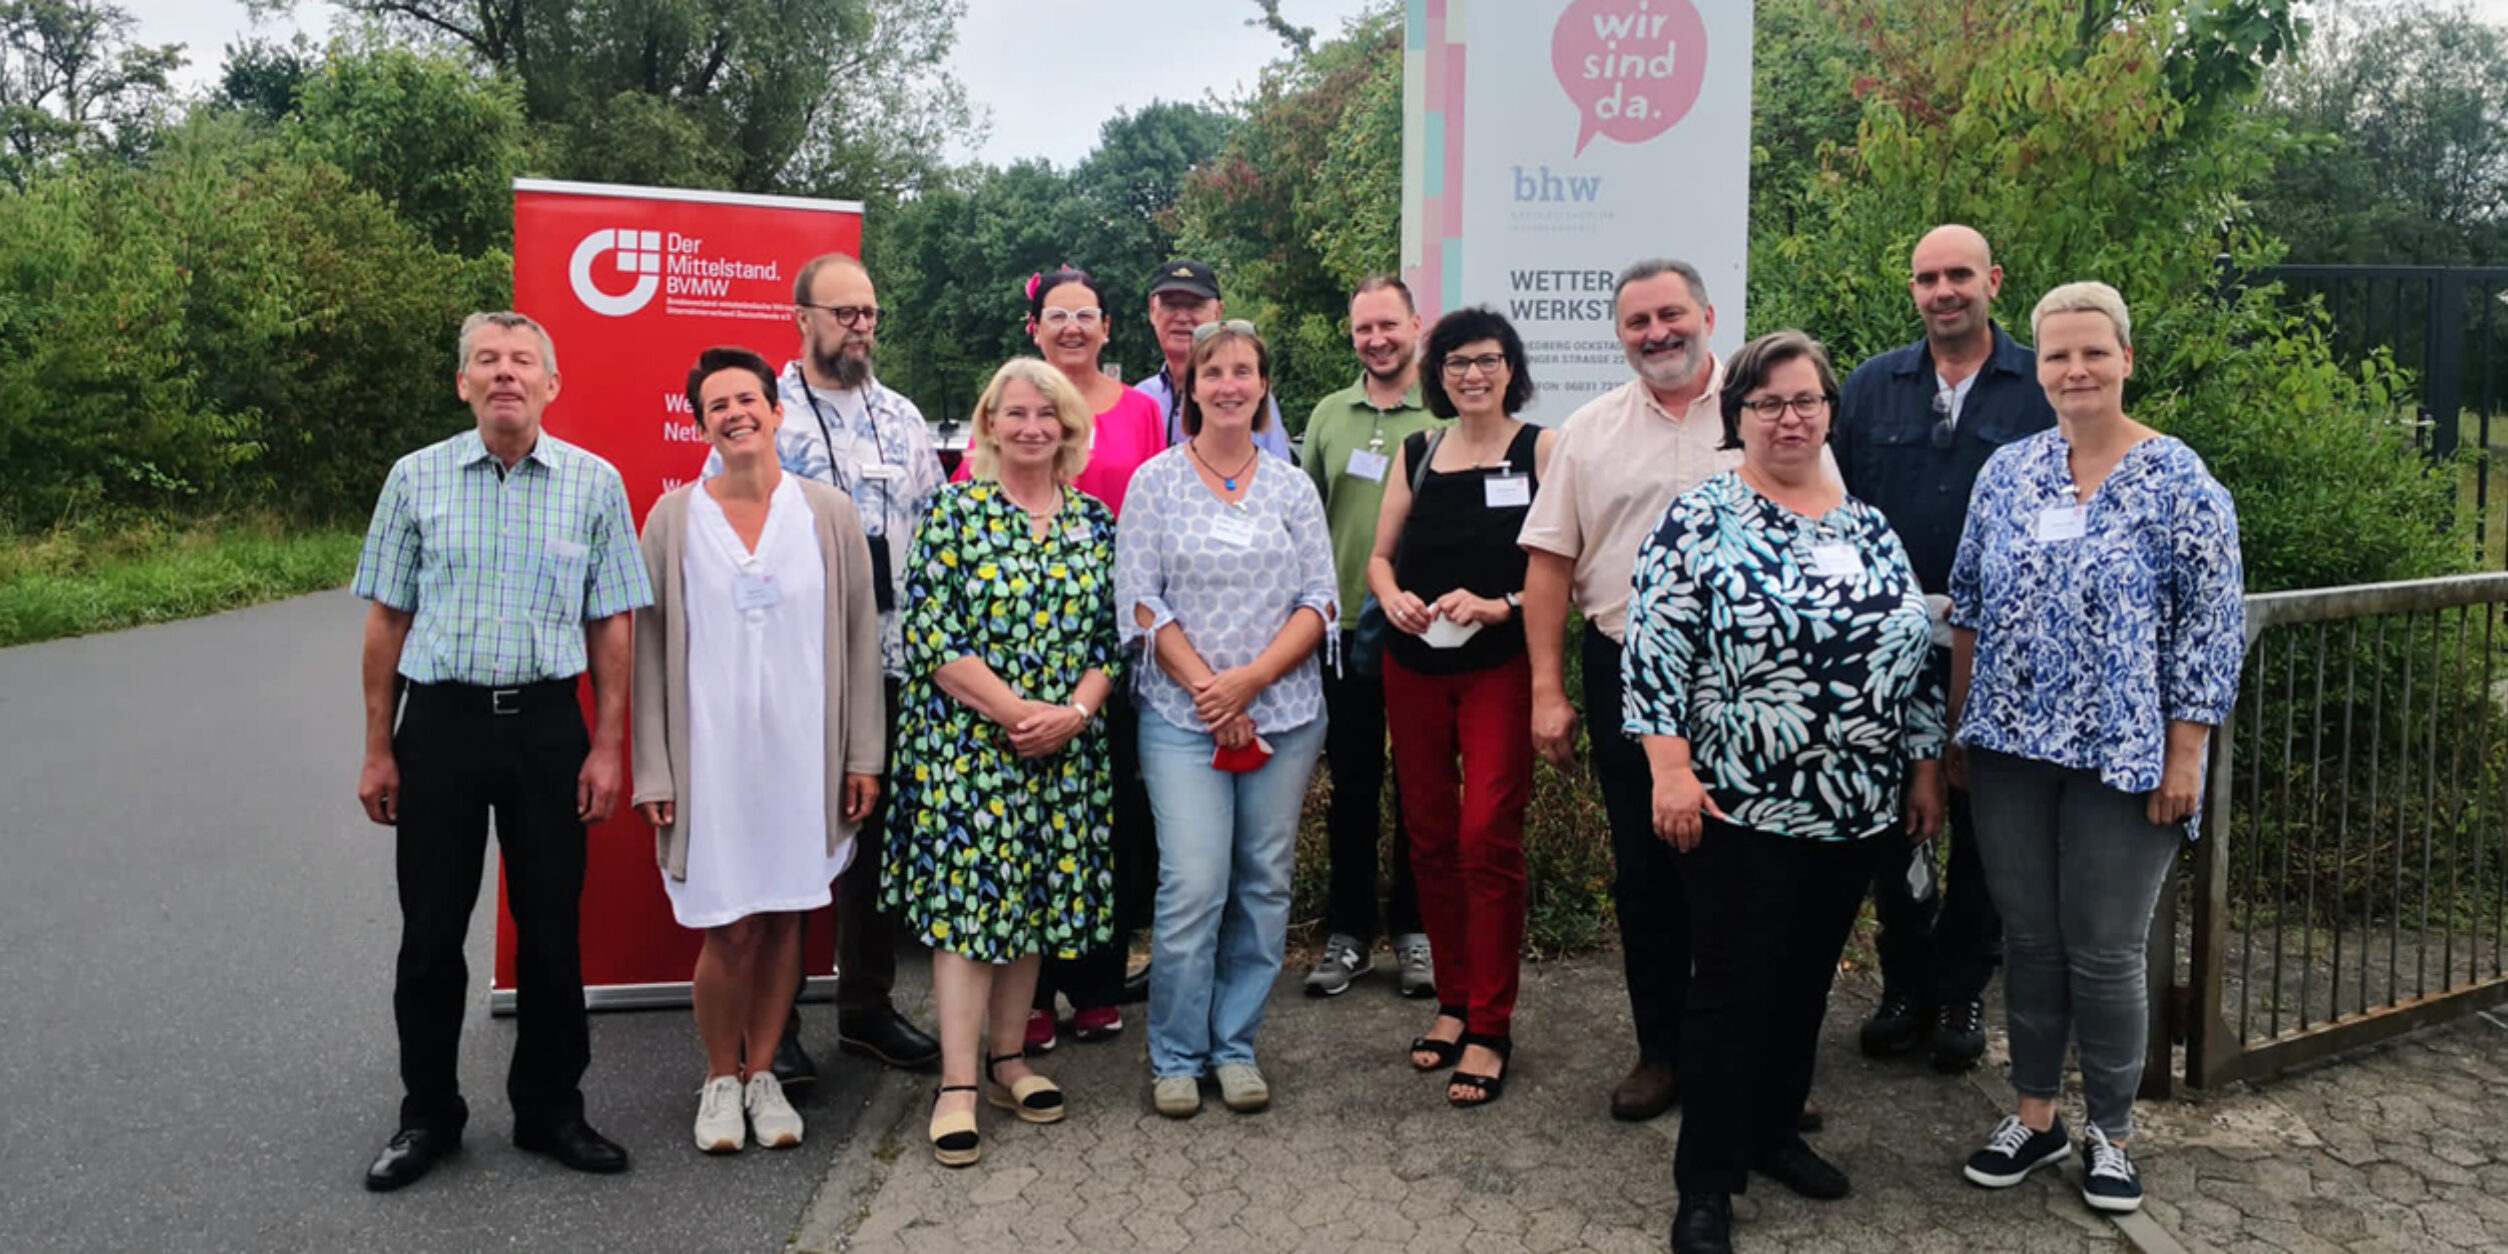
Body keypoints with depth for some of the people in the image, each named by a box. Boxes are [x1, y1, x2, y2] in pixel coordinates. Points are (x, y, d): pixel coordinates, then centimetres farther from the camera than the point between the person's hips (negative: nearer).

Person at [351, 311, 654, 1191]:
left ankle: (549, 1110, 23)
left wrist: (607, 747, -3)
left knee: (550, 928, 7)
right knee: (431, 930, 8)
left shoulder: (595, 483, 1)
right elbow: (387, 621, 6)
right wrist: (378, 750, 4)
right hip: (440, 720, 1)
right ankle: (427, 1115, 25)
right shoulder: (417, 479, 3)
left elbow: (610, 626, 2)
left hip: (547, 723, 0)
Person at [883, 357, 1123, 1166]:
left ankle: (1008, 1060, 23)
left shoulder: (1094, 520, 9)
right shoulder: (955, 511, -3)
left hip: (1065, 751, 4)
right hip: (968, 743, -4)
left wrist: (1074, 712, -10)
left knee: (1037, 897, 10)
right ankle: (957, 1086, 0)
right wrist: (1018, 711, -15)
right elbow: (932, 636, -10)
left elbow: (1110, 636, 7)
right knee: (968, 897, -5)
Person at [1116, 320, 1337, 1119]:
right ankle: (1176, 1057, 9)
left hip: (1285, 715, 3)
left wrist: (1252, 677, -11)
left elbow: (1319, 602, 4)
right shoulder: (1156, 480, 3)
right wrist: (1207, 688, -11)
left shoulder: (1292, 488, 9)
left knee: (1264, 886, 5)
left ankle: (1235, 1046, 20)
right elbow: (1140, 602, -2)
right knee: (1193, 887, -8)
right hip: (1183, 716, -2)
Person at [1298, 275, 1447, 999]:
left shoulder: (1446, 417, -2)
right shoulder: (1328, 415, 8)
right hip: (1345, 628, 2)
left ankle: (1414, 930, 22)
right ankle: (1347, 934, 20)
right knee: (1351, 788, 9)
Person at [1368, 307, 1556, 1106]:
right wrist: (1393, 596, -6)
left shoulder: (1541, 449, -1)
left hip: (1501, 667, -4)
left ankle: (1490, 1029, 2)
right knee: (1430, 836, 9)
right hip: (1414, 668, 5)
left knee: (1488, 838, -8)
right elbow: (1381, 554, 15)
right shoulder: (1416, 454, 12)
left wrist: (1497, 605, -19)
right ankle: (1454, 1001, 23)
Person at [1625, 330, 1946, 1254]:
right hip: (1741, 808, -5)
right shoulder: (1698, 520, -7)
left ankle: (1774, 1132, 33)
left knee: (1807, 981, 15)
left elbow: (1914, 650, 15)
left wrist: (1925, 767, 11)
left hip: (1859, 810, 6)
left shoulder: (1869, 527, 10)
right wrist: (1670, 769, -17)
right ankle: (1707, 1180, 12)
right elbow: (1653, 650, -11)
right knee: (1734, 988, 0)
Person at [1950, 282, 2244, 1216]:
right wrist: (1957, 725, 11)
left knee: (2105, 954, 4)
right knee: (2028, 940, 12)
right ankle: (2033, 1115, 28)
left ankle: (2109, 1133, 24)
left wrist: (2184, 756, -11)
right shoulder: (2006, 472, 5)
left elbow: (2210, 628, -8)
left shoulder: (2178, 482, -7)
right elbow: (1970, 606, 12)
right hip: (2011, 752, 4)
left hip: (2122, 759, -4)